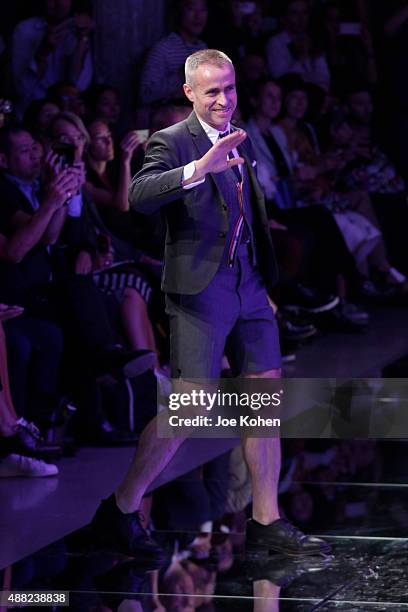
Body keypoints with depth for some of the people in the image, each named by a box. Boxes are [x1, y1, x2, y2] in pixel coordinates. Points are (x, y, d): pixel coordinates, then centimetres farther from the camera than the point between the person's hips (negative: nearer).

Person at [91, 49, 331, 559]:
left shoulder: (241, 141, 16)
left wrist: (269, 277, 18)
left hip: (249, 287, 8)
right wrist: (198, 169, -39)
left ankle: (266, 522, 14)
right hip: (200, 288, -7)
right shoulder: (171, 142, -7)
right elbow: (139, 196, -26)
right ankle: (119, 512, 2)